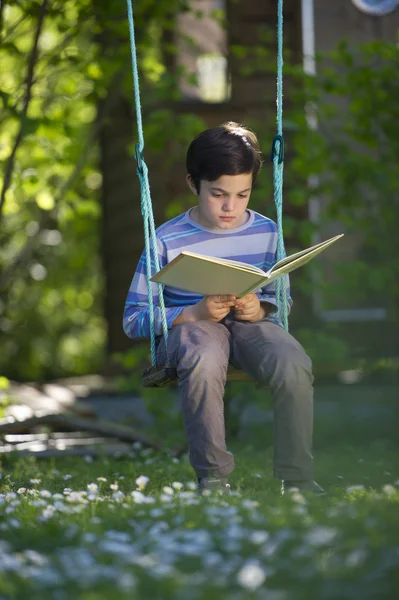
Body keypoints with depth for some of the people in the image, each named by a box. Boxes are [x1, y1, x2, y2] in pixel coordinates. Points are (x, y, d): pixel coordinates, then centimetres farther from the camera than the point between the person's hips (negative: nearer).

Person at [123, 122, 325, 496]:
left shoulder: (265, 233, 6)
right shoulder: (168, 241, -3)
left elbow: (280, 298, 18)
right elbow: (134, 319, -3)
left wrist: (259, 310, -8)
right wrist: (195, 313, -18)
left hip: (249, 323, 3)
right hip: (188, 325, -3)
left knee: (294, 365, -32)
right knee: (204, 363, -41)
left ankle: (295, 479, -20)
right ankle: (212, 477, -29)